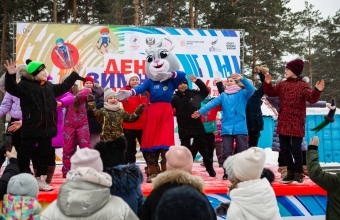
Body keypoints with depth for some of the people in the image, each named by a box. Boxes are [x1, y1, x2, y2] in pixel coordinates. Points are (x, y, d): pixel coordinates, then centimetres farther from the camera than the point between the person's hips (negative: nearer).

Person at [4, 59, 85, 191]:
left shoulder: (49, 86, 14)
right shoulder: (25, 85, -7)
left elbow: (63, 87, 27)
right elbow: (12, 88, -22)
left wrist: (75, 74, 30)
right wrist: (10, 75, -40)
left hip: (47, 127, 7)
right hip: (31, 128, -7)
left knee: (44, 154, 12)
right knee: (25, 154, 0)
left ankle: (41, 180, 22)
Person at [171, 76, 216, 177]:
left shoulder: (194, 93, 2)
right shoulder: (175, 98, -1)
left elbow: (206, 91, 12)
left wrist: (197, 81, 0)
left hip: (197, 126, 1)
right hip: (183, 129, 0)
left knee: (204, 148, 9)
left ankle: (210, 169, 22)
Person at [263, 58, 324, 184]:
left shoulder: (302, 85, -6)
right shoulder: (282, 84, 11)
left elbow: (312, 99, -17)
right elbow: (271, 93, 14)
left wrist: (317, 91, -35)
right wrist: (267, 84, -2)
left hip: (296, 124, -6)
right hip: (283, 123, 6)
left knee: (296, 149, -4)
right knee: (284, 149, 10)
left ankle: (299, 174, 10)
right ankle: (291, 173, 23)